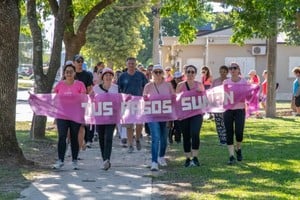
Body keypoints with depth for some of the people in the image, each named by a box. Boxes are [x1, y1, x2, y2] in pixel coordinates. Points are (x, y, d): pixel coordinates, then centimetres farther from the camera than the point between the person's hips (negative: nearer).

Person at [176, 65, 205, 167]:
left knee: (195, 134, -18)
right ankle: (188, 158, 15)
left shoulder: (199, 85, 8)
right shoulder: (180, 85, 6)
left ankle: (195, 157, -10)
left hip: (196, 113, -1)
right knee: (186, 136, 5)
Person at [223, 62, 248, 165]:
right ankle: (231, 156, 3)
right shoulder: (225, 82, 7)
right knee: (229, 133, -2)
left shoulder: (244, 82, 2)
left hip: (240, 110, -2)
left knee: (239, 132, -10)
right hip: (228, 110, 2)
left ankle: (238, 149, 20)